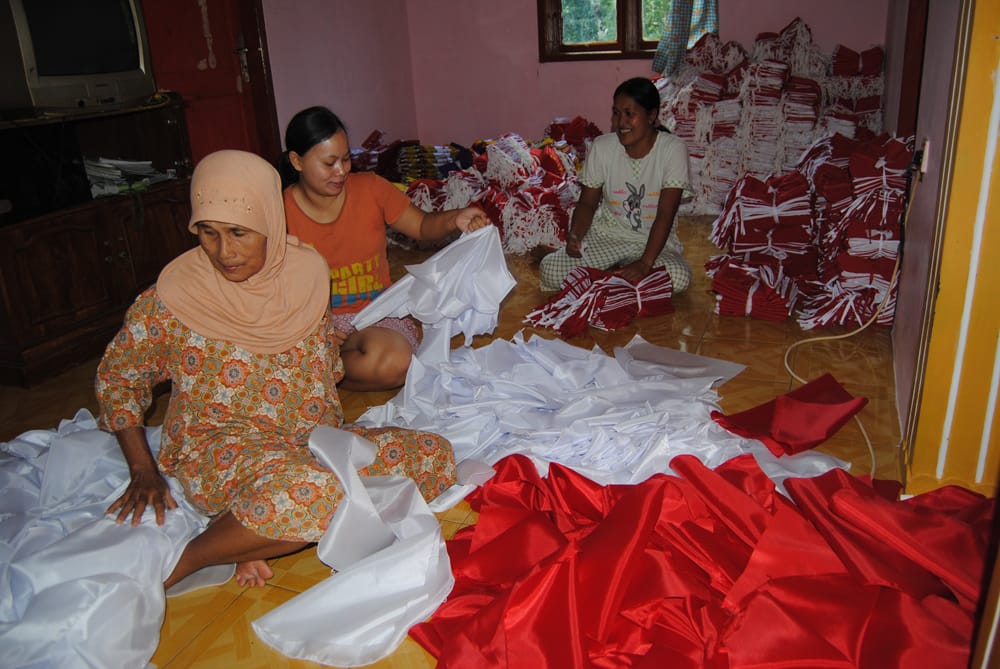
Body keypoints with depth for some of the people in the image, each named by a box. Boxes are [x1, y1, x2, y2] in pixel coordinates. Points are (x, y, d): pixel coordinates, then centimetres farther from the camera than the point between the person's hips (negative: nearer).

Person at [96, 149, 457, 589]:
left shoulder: (307, 272, -1)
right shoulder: (175, 294, -11)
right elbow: (115, 376, 3)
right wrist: (144, 473, -2)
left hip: (310, 440, 6)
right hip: (217, 448, -6)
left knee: (436, 457, -12)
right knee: (308, 488, -39)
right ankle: (182, 561, -11)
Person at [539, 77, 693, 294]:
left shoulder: (673, 150, -15)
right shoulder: (602, 147, -7)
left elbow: (665, 215, -19)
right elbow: (587, 203, -1)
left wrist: (645, 263, -29)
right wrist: (574, 236, -22)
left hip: (654, 239, -1)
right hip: (607, 234, 1)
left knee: (679, 278, -33)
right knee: (549, 270, -19)